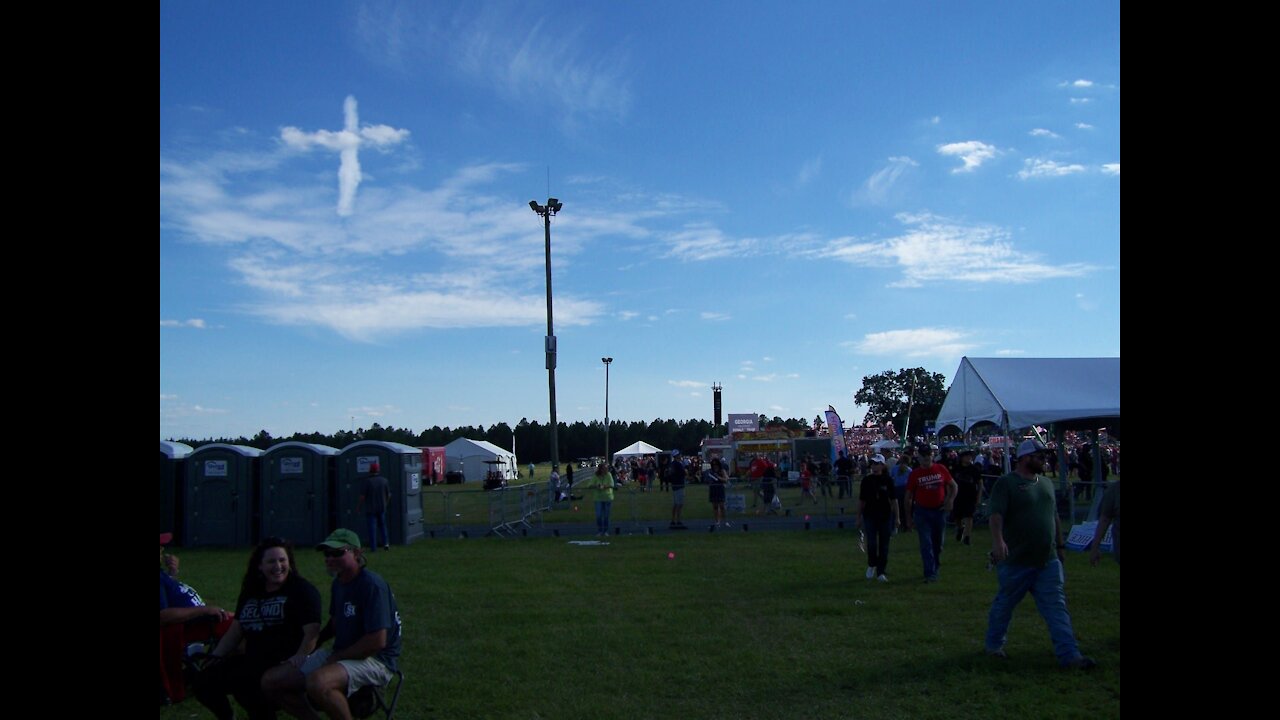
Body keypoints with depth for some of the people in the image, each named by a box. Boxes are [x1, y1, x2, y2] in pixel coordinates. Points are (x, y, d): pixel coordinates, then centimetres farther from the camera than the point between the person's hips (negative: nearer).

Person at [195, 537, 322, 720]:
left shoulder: (302, 590, -4)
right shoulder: (250, 593, 17)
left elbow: (312, 631, -15)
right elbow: (236, 631, 21)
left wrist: (301, 656, -32)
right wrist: (215, 656, 7)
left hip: (284, 664, -7)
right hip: (252, 660, 7)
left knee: (244, 684, -33)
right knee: (206, 681, -8)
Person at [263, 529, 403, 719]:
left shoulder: (371, 585, -18)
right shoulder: (338, 584, 10)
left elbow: (377, 641, -23)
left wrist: (336, 657, -13)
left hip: (374, 660, -9)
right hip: (339, 655, 9)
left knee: (318, 682, -38)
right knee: (270, 681, 1)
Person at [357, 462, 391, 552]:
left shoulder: (366, 481, -14)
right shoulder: (384, 480, 0)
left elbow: (362, 496, -15)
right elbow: (389, 494, 6)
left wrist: (358, 507, -3)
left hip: (370, 508, -4)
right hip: (382, 508, 4)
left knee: (372, 527, 1)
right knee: (382, 525, 18)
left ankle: (373, 547, 2)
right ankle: (386, 543, 9)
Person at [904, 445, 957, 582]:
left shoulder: (941, 470, 1)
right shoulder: (914, 474, -3)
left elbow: (953, 486, 11)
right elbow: (908, 497, 1)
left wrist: (950, 501, -6)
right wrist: (909, 517, 0)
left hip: (939, 510, 2)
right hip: (922, 511, -2)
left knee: (938, 543, 13)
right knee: (926, 544, -6)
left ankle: (935, 568, 32)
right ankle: (930, 574, -5)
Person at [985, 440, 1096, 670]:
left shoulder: (1046, 483, 13)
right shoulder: (1006, 483, -10)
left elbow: (1054, 517, 22)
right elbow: (996, 514, -22)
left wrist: (1060, 545, 21)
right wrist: (998, 540, -36)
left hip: (1048, 561, 6)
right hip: (1016, 562, -6)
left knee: (1057, 608, 1)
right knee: (1004, 605, 9)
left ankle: (1069, 655, 0)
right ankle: (994, 646, 27)